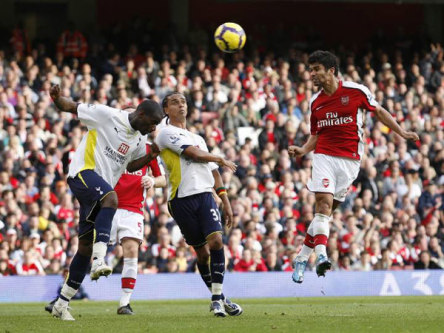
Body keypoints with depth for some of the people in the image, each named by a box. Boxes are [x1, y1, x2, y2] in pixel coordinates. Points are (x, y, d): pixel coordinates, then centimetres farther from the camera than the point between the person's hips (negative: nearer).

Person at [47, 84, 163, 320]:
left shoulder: (139, 139, 12)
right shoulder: (106, 115, -10)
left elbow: (131, 166, 26)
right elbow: (70, 107, -5)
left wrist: (151, 156, 8)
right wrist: (57, 98, -27)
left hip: (100, 192, 8)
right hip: (83, 172, -8)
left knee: (86, 246, 7)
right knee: (111, 198, -38)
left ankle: (61, 304, 15)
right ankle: (99, 261, -48)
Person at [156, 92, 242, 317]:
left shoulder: (198, 138, 25)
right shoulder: (167, 133, 2)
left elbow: (213, 172, 26)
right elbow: (194, 154, -8)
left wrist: (226, 202, 20)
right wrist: (221, 160, 7)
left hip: (205, 194, 5)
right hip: (181, 199, -5)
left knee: (216, 241, -16)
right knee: (202, 252, -1)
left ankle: (217, 298, -13)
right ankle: (219, 299, 12)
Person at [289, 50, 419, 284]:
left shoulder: (356, 91, -3)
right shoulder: (315, 102, 8)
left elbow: (378, 112, 11)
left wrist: (402, 133, 7)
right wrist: (303, 150, -2)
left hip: (349, 159, -2)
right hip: (324, 156, 2)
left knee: (325, 210, -1)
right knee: (324, 202, -19)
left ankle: (302, 258, 8)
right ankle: (321, 255, -26)